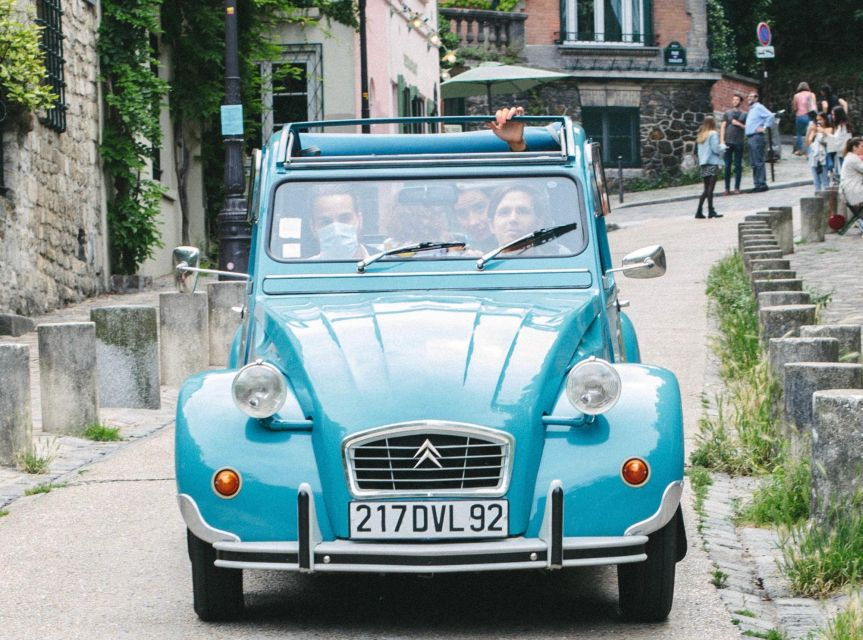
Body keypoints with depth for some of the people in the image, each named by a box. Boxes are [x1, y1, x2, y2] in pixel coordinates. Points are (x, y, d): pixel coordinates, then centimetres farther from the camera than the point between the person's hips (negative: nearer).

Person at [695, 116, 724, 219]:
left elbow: (699, 151, 14)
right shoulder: (713, 134, -7)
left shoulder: (701, 135, 14)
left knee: (706, 188, 12)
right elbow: (715, 149, -13)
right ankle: (711, 211, -9)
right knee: (711, 187, -7)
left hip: (703, 164, 7)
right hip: (712, 163, -7)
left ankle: (699, 211, 8)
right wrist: (722, 148, 5)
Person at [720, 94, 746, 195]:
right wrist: (722, 140, -4)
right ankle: (727, 188, 2)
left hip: (739, 143, 0)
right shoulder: (727, 113, 11)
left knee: (738, 166, 1)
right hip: (728, 142, 0)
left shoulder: (744, 114, 11)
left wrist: (739, 124, -8)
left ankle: (737, 187, 5)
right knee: (727, 165, -1)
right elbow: (723, 127, 6)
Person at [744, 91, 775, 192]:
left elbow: (771, 116, -19)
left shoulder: (759, 107, -7)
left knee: (759, 162, -10)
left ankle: (762, 184, -10)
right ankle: (758, 184, 11)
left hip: (757, 137, -10)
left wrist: (764, 128, -16)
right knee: (753, 163, 9)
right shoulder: (751, 109, 22)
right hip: (750, 137, 10)